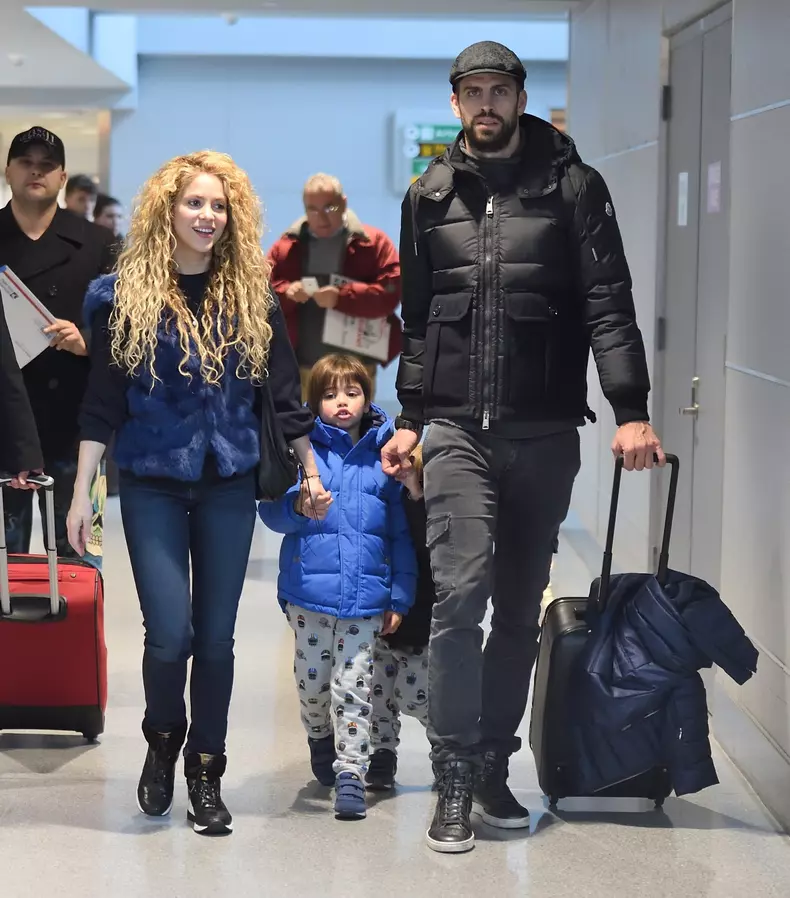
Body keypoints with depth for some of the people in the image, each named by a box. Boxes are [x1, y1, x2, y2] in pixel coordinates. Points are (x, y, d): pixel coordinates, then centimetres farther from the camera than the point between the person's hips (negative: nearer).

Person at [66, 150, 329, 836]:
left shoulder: (252, 296, 4)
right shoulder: (125, 295, -2)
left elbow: (284, 390, 9)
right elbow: (102, 402, -2)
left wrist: (311, 472, 9)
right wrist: (82, 494, -4)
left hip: (229, 487, 2)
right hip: (152, 486, -2)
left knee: (216, 637, 5)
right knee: (169, 634, -9)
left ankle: (206, 775, 20)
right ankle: (163, 740, 21)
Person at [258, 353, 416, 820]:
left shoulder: (384, 455, 5)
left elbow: (401, 533, 8)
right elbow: (271, 511, -1)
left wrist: (400, 597, 5)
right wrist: (296, 506, -24)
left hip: (365, 595, 0)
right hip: (310, 589, 0)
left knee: (354, 685, -2)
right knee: (312, 680, 11)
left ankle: (351, 772, 6)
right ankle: (320, 736, 40)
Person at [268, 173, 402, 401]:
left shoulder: (374, 242, 2)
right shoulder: (286, 246, 10)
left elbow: (390, 292, -9)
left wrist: (342, 296, -22)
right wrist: (285, 292, -15)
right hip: (301, 367, 2)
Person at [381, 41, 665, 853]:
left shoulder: (572, 186, 1)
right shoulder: (429, 198, 9)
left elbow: (609, 303, -6)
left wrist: (630, 411, -15)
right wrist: (410, 417, 14)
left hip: (544, 433, 0)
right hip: (457, 429, 0)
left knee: (520, 605, 8)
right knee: (460, 592, -13)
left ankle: (493, 766, 20)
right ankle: (456, 779, -4)